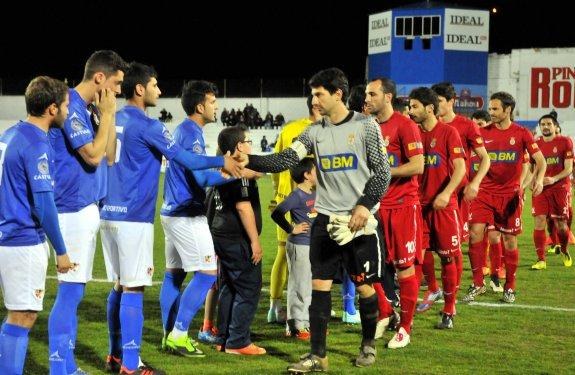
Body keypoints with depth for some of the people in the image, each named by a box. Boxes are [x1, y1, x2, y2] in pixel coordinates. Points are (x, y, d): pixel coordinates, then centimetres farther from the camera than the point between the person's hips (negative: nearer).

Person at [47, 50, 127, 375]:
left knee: (75, 290, 12)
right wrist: (107, 115, -11)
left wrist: (107, 115, 4)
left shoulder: (90, 108, 13)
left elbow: (109, 156, 13)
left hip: (87, 208, 10)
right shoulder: (72, 106, -15)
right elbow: (93, 155, -19)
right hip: (73, 209, -10)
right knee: (70, 290, -9)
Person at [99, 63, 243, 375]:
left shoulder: (113, 121, 12)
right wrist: (222, 161, 4)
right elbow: (187, 160, -10)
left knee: (119, 287, 15)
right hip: (134, 218, -8)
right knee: (133, 289, -6)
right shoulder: (147, 126, -12)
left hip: (109, 213, 8)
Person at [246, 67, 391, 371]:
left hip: (360, 220, -3)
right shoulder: (314, 132, 6)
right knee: (319, 285, -1)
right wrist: (246, 161, -15)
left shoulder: (365, 126, -4)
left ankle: (368, 344, 25)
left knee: (364, 285, 4)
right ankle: (317, 355, 2)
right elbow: (284, 160, -3)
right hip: (326, 220, 3)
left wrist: (365, 205, -14)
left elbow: (382, 172, -3)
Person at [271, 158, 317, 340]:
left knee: (310, 287, 14)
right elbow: (276, 214, -22)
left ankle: (307, 323, 22)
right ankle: (297, 326, 3)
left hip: (313, 245, 9)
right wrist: (291, 229, -16)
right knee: (300, 287, -3)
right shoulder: (297, 196, -15)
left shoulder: (314, 194, 10)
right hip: (300, 246, -9)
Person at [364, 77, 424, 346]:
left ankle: (405, 328, 7)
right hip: (375, 205, 7)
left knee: (404, 268, -1)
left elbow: (418, 165, -16)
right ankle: (385, 314, 23)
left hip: (402, 205, -7)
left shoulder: (404, 126, -9)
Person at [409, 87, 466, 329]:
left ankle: (449, 312, 11)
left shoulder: (448, 132, -4)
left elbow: (460, 167, -11)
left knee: (447, 258, 2)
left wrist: (446, 193, -25)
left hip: (444, 205, -4)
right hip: (419, 204, 4)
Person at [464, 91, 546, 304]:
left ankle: (509, 288, 18)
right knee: (475, 233, -11)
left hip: (510, 194, -1)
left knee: (510, 241, 4)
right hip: (485, 191, 2)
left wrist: (538, 179, -24)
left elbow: (540, 159, -5)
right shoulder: (484, 133, 3)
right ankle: (477, 284, 1)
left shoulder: (521, 134, -2)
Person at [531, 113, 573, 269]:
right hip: (540, 188, 2)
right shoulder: (535, 145, 8)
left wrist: (554, 179, -21)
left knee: (561, 225, 3)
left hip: (560, 187, -2)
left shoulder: (565, 142, -1)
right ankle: (541, 260, -7)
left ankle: (564, 251, 32)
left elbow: (568, 168, -6)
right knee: (539, 221, -11)